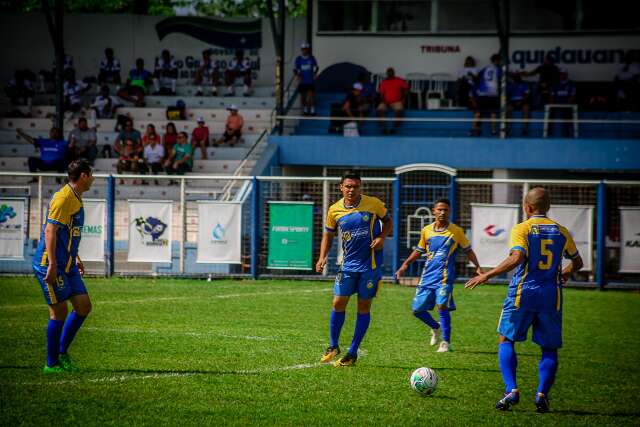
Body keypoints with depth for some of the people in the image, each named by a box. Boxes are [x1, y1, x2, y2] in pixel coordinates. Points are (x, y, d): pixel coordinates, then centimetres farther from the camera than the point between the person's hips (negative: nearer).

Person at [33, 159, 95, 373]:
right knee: (59, 311, -6)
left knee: (84, 306, 6)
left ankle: (62, 353, 16)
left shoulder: (76, 198, 16)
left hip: (67, 265, 10)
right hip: (51, 265, -10)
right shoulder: (63, 198, -15)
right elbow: (50, 230, -21)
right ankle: (52, 364, 3)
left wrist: (76, 258, 30)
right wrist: (52, 264, -25)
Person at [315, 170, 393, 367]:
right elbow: (328, 234, 11)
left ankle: (353, 353, 10)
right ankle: (333, 346, 18)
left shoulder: (373, 204, -7)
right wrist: (322, 257, -3)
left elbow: (388, 221, 8)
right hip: (348, 264, 2)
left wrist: (381, 237, -11)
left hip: (370, 264, -2)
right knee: (338, 303, -1)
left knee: (364, 307, 2)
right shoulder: (335, 210, -1)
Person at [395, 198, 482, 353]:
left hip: (444, 276, -4)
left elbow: (468, 250, 7)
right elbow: (419, 250, 20)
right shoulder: (426, 231, 7)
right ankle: (436, 328, 34)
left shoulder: (456, 231, -2)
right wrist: (405, 265, 14)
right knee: (417, 309, 4)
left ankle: (445, 342, -9)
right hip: (427, 276, 4)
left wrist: (477, 267, -3)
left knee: (442, 306, -21)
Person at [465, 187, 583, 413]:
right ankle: (542, 394, -5)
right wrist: (566, 273, 43)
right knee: (549, 348, 11)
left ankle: (511, 390, -5)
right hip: (552, 295, 3)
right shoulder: (561, 231, 10)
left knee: (506, 340, 10)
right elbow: (577, 262, 21)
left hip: (523, 292, -3)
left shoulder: (521, 229, -4)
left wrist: (487, 275, -17)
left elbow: (517, 258, -21)